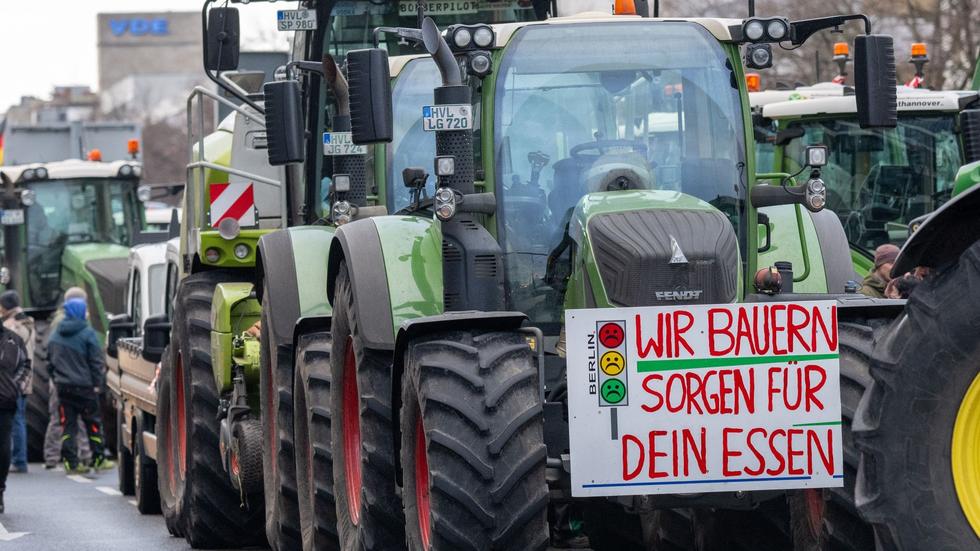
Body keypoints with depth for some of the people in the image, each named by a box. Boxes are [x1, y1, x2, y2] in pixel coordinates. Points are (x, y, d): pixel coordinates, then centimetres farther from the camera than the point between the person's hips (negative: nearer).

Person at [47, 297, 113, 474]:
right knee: (92, 422, 7)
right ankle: (98, 459, 11)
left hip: (63, 386, 4)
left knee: (67, 424, 5)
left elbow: (50, 360, 15)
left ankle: (70, 461, 1)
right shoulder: (87, 333, -9)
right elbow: (96, 362, -9)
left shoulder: (56, 335, 8)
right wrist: (97, 384, -3)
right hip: (84, 386, -4)